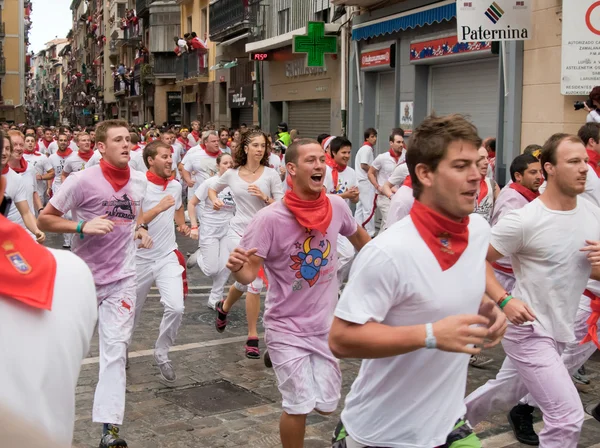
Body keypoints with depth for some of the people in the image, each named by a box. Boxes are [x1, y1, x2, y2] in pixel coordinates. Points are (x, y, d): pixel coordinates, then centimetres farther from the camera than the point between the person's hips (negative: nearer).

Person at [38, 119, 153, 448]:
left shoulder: (139, 180, 0)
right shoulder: (82, 180, -15)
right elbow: (44, 220, -10)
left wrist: (142, 229, 1)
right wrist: (83, 227, -24)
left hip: (122, 276, 2)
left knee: (115, 348, -5)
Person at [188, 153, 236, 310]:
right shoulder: (210, 183, -11)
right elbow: (191, 204, -5)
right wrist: (194, 226, -11)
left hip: (228, 230, 3)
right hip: (209, 230, -3)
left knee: (225, 268, -4)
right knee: (212, 270, -7)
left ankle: (215, 299, 17)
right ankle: (200, 256, 27)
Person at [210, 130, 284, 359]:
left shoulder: (271, 174, -3)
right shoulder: (232, 174, 2)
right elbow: (213, 188, 22)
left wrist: (264, 197, -19)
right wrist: (215, 200, 1)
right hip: (239, 231, -1)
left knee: (246, 282, 7)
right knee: (254, 280, -16)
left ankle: (224, 307, 36)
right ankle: (252, 336, 1)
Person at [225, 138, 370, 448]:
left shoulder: (336, 206, -9)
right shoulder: (269, 218, -22)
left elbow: (358, 236, 13)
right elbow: (248, 274, -23)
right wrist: (237, 267, -44)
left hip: (326, 325, 4)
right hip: (287, 328, -4)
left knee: (326, 405, 11)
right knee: (299, 406, -6)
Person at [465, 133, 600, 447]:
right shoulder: (524, 220, -20)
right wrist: (504, 300, -25)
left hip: (560, 331, 7)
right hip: (528, 330, -7)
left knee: (507, 393, 24)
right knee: (568, 418, -13)